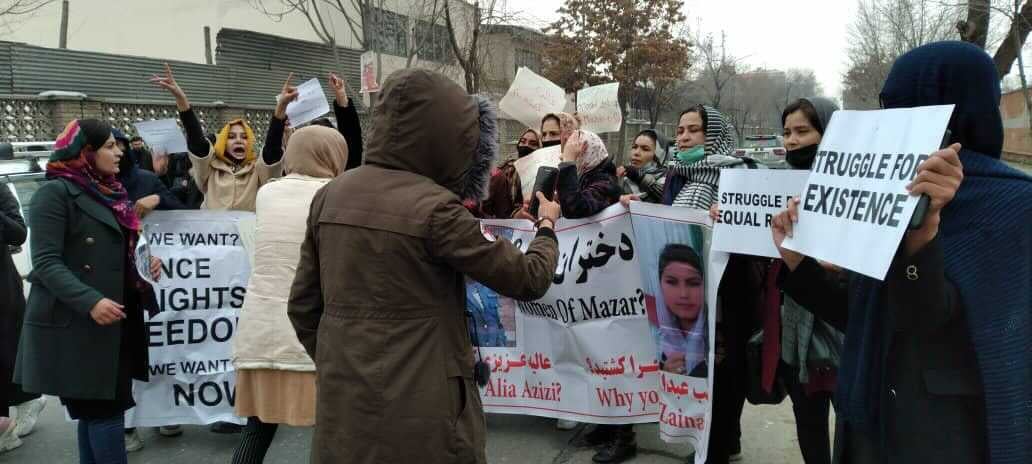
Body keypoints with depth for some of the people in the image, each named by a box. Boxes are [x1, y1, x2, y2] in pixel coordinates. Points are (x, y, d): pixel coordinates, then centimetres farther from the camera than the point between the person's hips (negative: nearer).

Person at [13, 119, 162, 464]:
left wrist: (145, 263, 3)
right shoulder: (56, 192, -9)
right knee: (104, 409, -5)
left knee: (97, 410, 13)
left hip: (114, 323, 8)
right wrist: (90, 302, -28)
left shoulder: (109, 193, 16)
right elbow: (46, 263, -17)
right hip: (75, 325, -8)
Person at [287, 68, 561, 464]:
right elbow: (530, 280, -8)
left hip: (341, 404, 6)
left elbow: (303, 305, 8)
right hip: (419, 411, -6)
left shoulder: (330, 195, 2)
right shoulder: (435, 207, -17)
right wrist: (547, 227, 10)